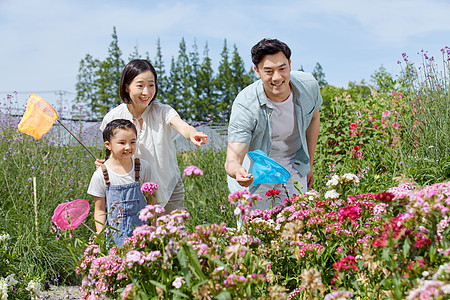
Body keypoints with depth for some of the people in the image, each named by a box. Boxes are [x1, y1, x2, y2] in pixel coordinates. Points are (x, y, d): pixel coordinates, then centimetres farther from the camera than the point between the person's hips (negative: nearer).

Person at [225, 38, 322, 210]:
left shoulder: (308, 85, -18)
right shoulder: (245, 106, -31)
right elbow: (232, 160, -34)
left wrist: (309, 164, 9)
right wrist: (237, 171, -59)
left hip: (293, 170, 3)